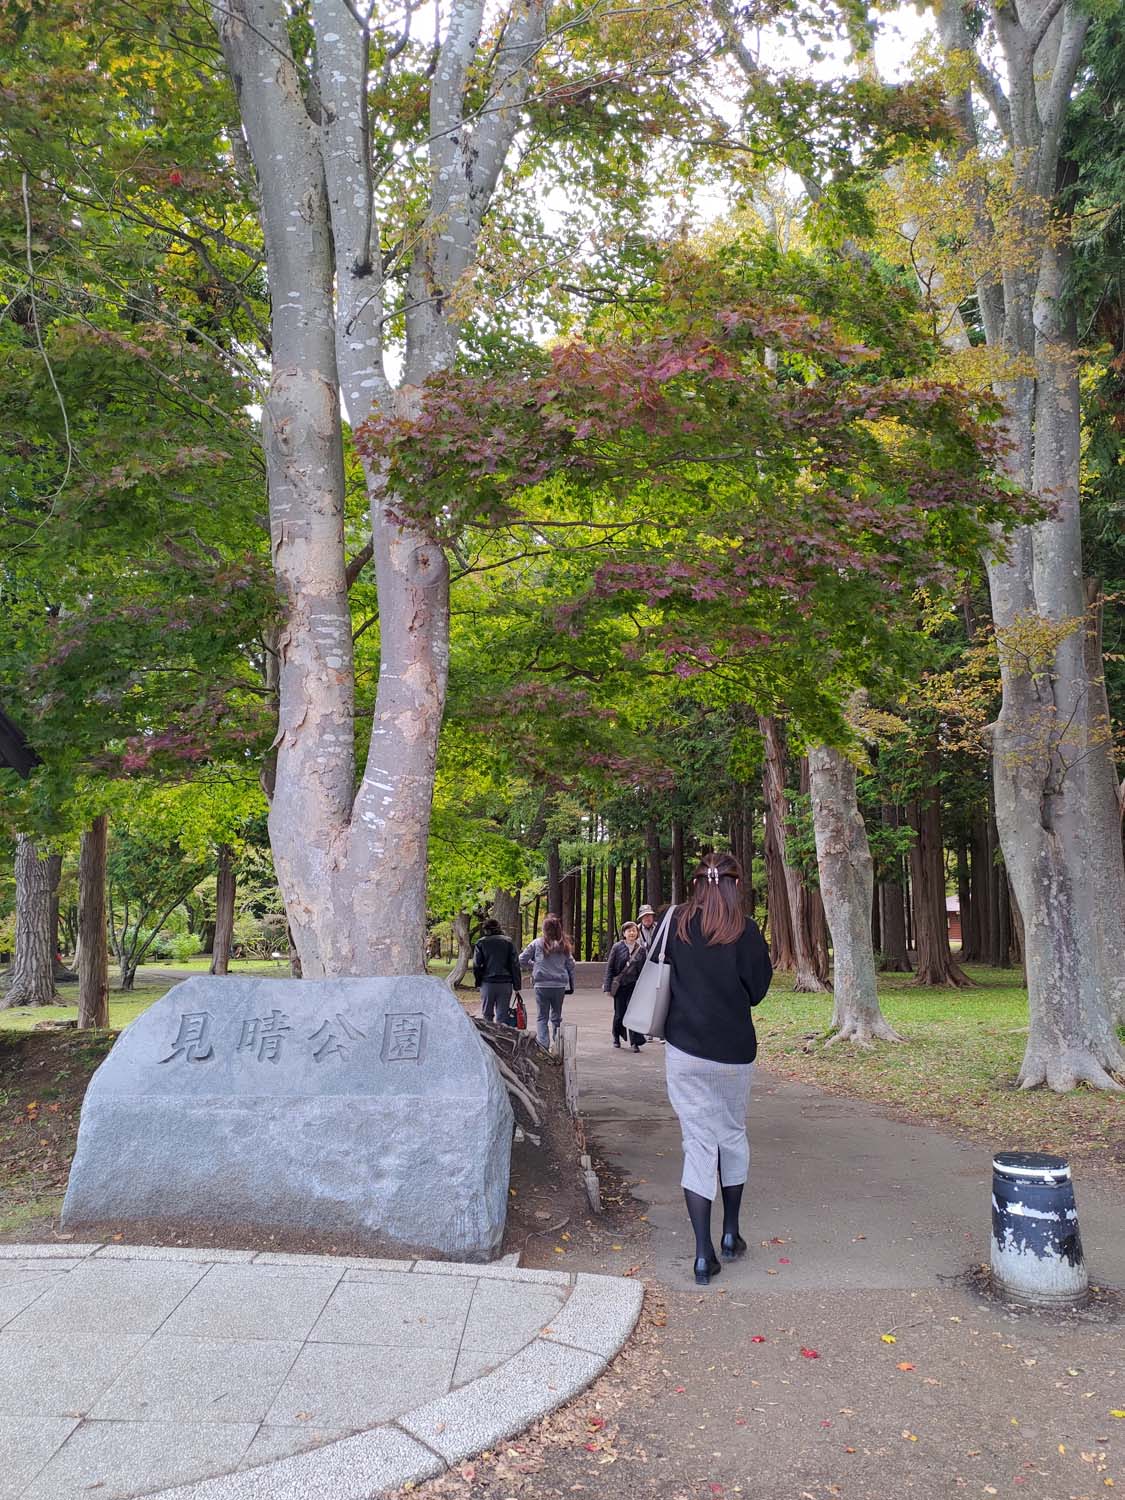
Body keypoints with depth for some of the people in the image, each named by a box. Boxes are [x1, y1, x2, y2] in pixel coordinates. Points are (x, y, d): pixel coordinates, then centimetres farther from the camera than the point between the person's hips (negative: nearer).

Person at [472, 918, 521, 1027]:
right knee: (502, 1016, 4)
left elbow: (476, 965, -3)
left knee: (487, 1016, 11)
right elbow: (515, 965, 1)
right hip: (506, 983, 1)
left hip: (487, 982, -1)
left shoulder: (481, 942, 1)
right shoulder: (508, 941, 4)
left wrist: (478, 982, 9)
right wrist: (516, 986, 3)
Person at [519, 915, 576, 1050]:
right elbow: (570, 965, 6)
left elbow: (521, 961, -1)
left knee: (542, 1017, 7)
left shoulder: (537, 943, -4)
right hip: (560, 986, 2)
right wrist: (571, 985, 14)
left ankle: (543, 1045, -3)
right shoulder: (564, 945, 3)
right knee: (557, 1017, 15)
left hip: (542, 985, -2)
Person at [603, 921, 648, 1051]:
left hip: (634, 986, 0)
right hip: (619, 985, 0)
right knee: (619, 1013, 7)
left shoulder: (642, 949, 3)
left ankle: (635, 1042, -3)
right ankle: (616, 1037, 31)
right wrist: (608, 987, -4)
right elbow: (609, 967, 0)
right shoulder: (617, 947, -1)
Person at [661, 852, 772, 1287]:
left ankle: (703, 1254, 1)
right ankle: (731, 1234, 30)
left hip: (684, 1050, 1)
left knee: (698, 1143, 4)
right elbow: (757, 989, -1)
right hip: (734, 1051, 0)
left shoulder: (676, 922, -2)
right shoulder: (744, 929, -7)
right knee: (733, 1136, 20)